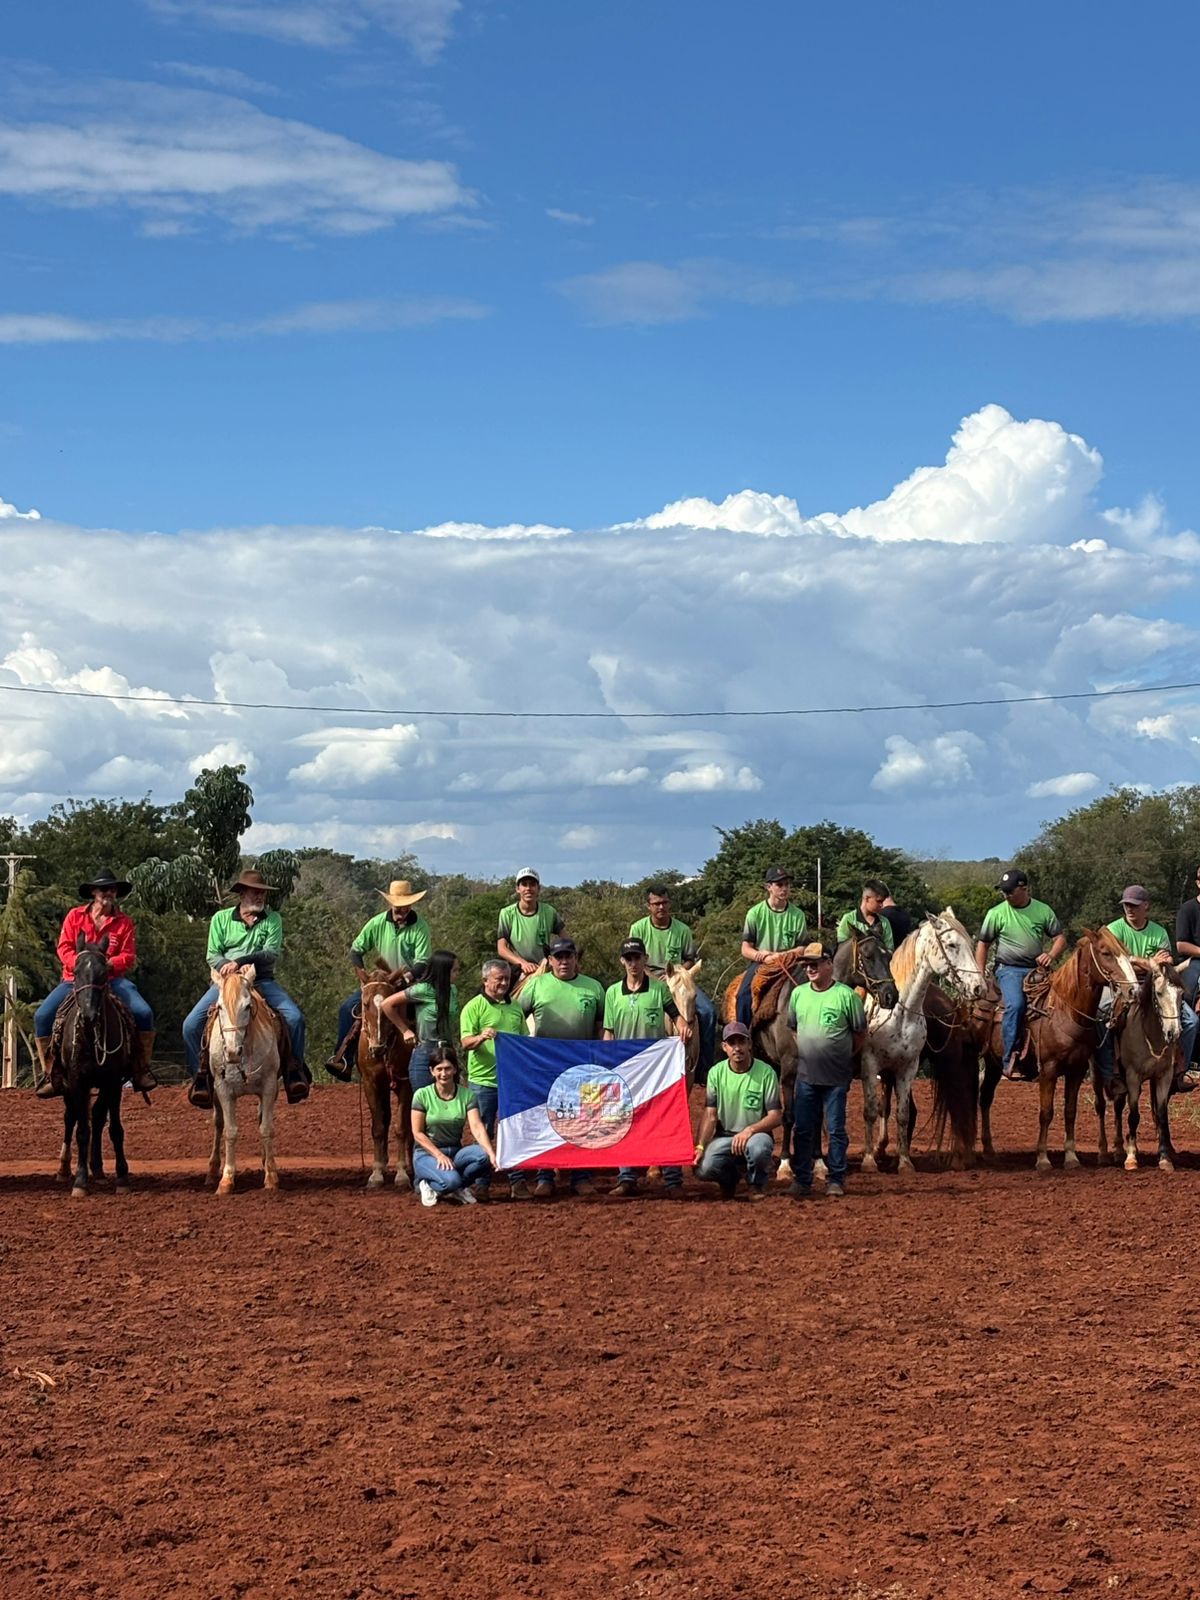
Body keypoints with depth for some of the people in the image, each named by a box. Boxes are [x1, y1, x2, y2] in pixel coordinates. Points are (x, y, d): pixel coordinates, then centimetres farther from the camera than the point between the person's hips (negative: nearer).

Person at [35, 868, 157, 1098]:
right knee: (42, 1016, -20)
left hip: (113, 979, 0)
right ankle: (50, 1074, -8)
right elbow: (64, 948, -1)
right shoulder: (75, 916, 4)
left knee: (144, 1013, -23)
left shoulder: (124, 922, 5)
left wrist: (106, 963, -20)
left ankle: (141, 1069, -7)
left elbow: (128, 957, -1)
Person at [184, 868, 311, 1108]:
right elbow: (213, 955, 3)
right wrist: (226, 966, -20)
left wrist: (240, 961, -22)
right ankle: (201, 1075, -5)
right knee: (191, 1024, -19)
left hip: (262, 981, 0)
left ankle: (294, 1071, -7)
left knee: (295, 1017, -23)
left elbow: (272, 952, -9)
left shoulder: (273, 919, 5)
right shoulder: (221, 918, 8)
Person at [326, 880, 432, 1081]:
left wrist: (408, 975, -33)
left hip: (410, 984, -2)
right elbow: (356, 950, 5)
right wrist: (362, 976, -9)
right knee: (348, 1007, -16)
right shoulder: (378, 923, -3)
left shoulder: (420, 927, -10)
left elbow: (423, 963, -13)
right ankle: (343, 1059, -15)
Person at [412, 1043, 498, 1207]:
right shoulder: (422, 1095, -8)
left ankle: (456, 1189, -4)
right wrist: (439, 1155, -20)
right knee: (450, 1180, -35)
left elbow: (477, 1127, -14)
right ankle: (428, 1186, 1)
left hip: (455, 1151, 4)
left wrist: (491, 1152, -31)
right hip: (427, 1153, -4)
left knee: (483, 1155, -29)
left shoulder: (467, 1095, -2)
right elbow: (418, 1133, -8)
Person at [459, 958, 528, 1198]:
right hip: (483, 1080, -5)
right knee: (484, 1134, 2)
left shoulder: (515, 1007, 14)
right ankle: (481, 1184, 9)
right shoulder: (474, 1007, -2)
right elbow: (466, 1042, -11)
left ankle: (517, 1182, 13)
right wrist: (482, 1037, -32)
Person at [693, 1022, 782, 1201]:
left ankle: (756, 1184, -3)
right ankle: (729, 1180, 13)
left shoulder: (766, 1072, -7)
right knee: (703, 1168, -27)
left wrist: (751, 1129, -26)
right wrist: (700, 1146, -17)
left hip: (756, 1134, -2)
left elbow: (776, 1116, -8)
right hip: (724, 1136, 2)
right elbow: (710, 1116, -2)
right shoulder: (716, 1072, 0)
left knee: (759, 1148, -39)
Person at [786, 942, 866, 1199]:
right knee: (802, 1129, 5)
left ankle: (836, 1181, 10)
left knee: (836, 1130, 2)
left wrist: (845, 1055, 1)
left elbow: (861, 1032, 0)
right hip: (805, 1075, 4)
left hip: (836, 1078, -4)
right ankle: (801, 1180, 13)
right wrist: (803, 1053, 10)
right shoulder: (798, 994, 6)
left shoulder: (846, 995, -7)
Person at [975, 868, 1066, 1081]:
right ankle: (1010, 1061, -30)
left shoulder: (1043, 911, 7)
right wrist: (980, 974, 2)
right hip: (1009, 969, -3)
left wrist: (1051, 955, -12)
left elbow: (1060, 938, 10)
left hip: (1036, 969, 3)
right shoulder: (997, 913, 4)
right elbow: (982, 944, 10)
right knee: (1016, 1005, -29)